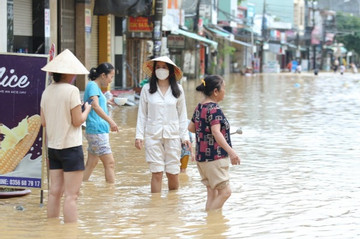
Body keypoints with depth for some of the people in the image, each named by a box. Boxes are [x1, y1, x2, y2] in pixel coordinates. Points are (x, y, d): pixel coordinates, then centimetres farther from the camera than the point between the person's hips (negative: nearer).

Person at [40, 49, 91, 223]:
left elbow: (43, 122, 9)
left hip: (53, 147, 7)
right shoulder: (72, 91, -14)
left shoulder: (47, 91, 5)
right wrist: (87, 110, 5)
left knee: (55, 192, 10)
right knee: (71, 195, -5)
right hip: (71, 147, -7)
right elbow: (77, 121, -12)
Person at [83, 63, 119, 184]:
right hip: (96, 130, -10)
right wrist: (110, 121, -35)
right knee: (109, 162, -8)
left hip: (100, 130, 10)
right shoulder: (92, 85, -12)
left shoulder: (96, 87, 18)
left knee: (92, 163, 12)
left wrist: (107, 102, 21)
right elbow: (95, 106, -27)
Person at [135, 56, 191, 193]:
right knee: (157, 173, -3)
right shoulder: (147, 89, 3)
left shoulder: (178, 89, 6)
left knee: (173, 173, 2)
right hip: (153, 135, -1)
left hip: (173, 135, 1)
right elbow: (142, 114, 6)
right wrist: (139, 135, 0)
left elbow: (182, 115, 9)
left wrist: (185, 137, 4)